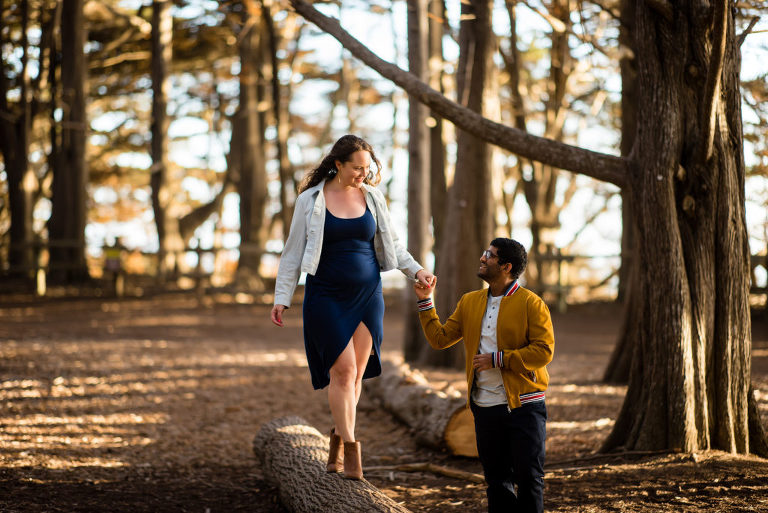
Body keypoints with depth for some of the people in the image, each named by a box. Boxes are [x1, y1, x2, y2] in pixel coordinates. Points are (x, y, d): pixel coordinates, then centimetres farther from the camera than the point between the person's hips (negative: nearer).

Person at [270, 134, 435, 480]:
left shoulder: (372, 197, 6)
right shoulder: (310, 201, -4)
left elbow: (390, 244, 15)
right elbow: (292, 253, 1)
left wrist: (416, 270, 1)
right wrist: (282, 298, -4)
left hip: (368, 295, 3)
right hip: (326, 297, -3)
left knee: (356, 373, 4)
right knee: (343, 369, -10)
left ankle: (338, 440, 21)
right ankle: (350, 448, -4)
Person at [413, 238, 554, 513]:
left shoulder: (531, 303, -6)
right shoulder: (469, 302, 12)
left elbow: (544, 350, -14)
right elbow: (440, 338, 14)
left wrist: (497, 359, -16)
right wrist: (425, 302, 8)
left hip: (524, 405, -5)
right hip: (485, 406, 5)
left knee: (528, 476, -3)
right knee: (496, 478, 11)